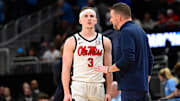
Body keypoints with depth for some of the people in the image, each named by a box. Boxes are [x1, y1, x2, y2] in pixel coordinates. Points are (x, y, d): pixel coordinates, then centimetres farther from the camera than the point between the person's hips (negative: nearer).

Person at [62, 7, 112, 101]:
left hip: (98, 86, 3)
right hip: (79, 85, -3)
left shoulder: (105, 41, 11)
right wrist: (66, 93, -8)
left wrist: (108, 92, 4)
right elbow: (66, 69, 0)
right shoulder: (71, 41, 4)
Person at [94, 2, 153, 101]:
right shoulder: (141, 31, 19)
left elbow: (127, 59, -23)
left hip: (131, 87, -10)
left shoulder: (126, 32, -11)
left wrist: (108, 69, -11)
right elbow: (150, 59, 20)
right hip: (143, 87, 10)